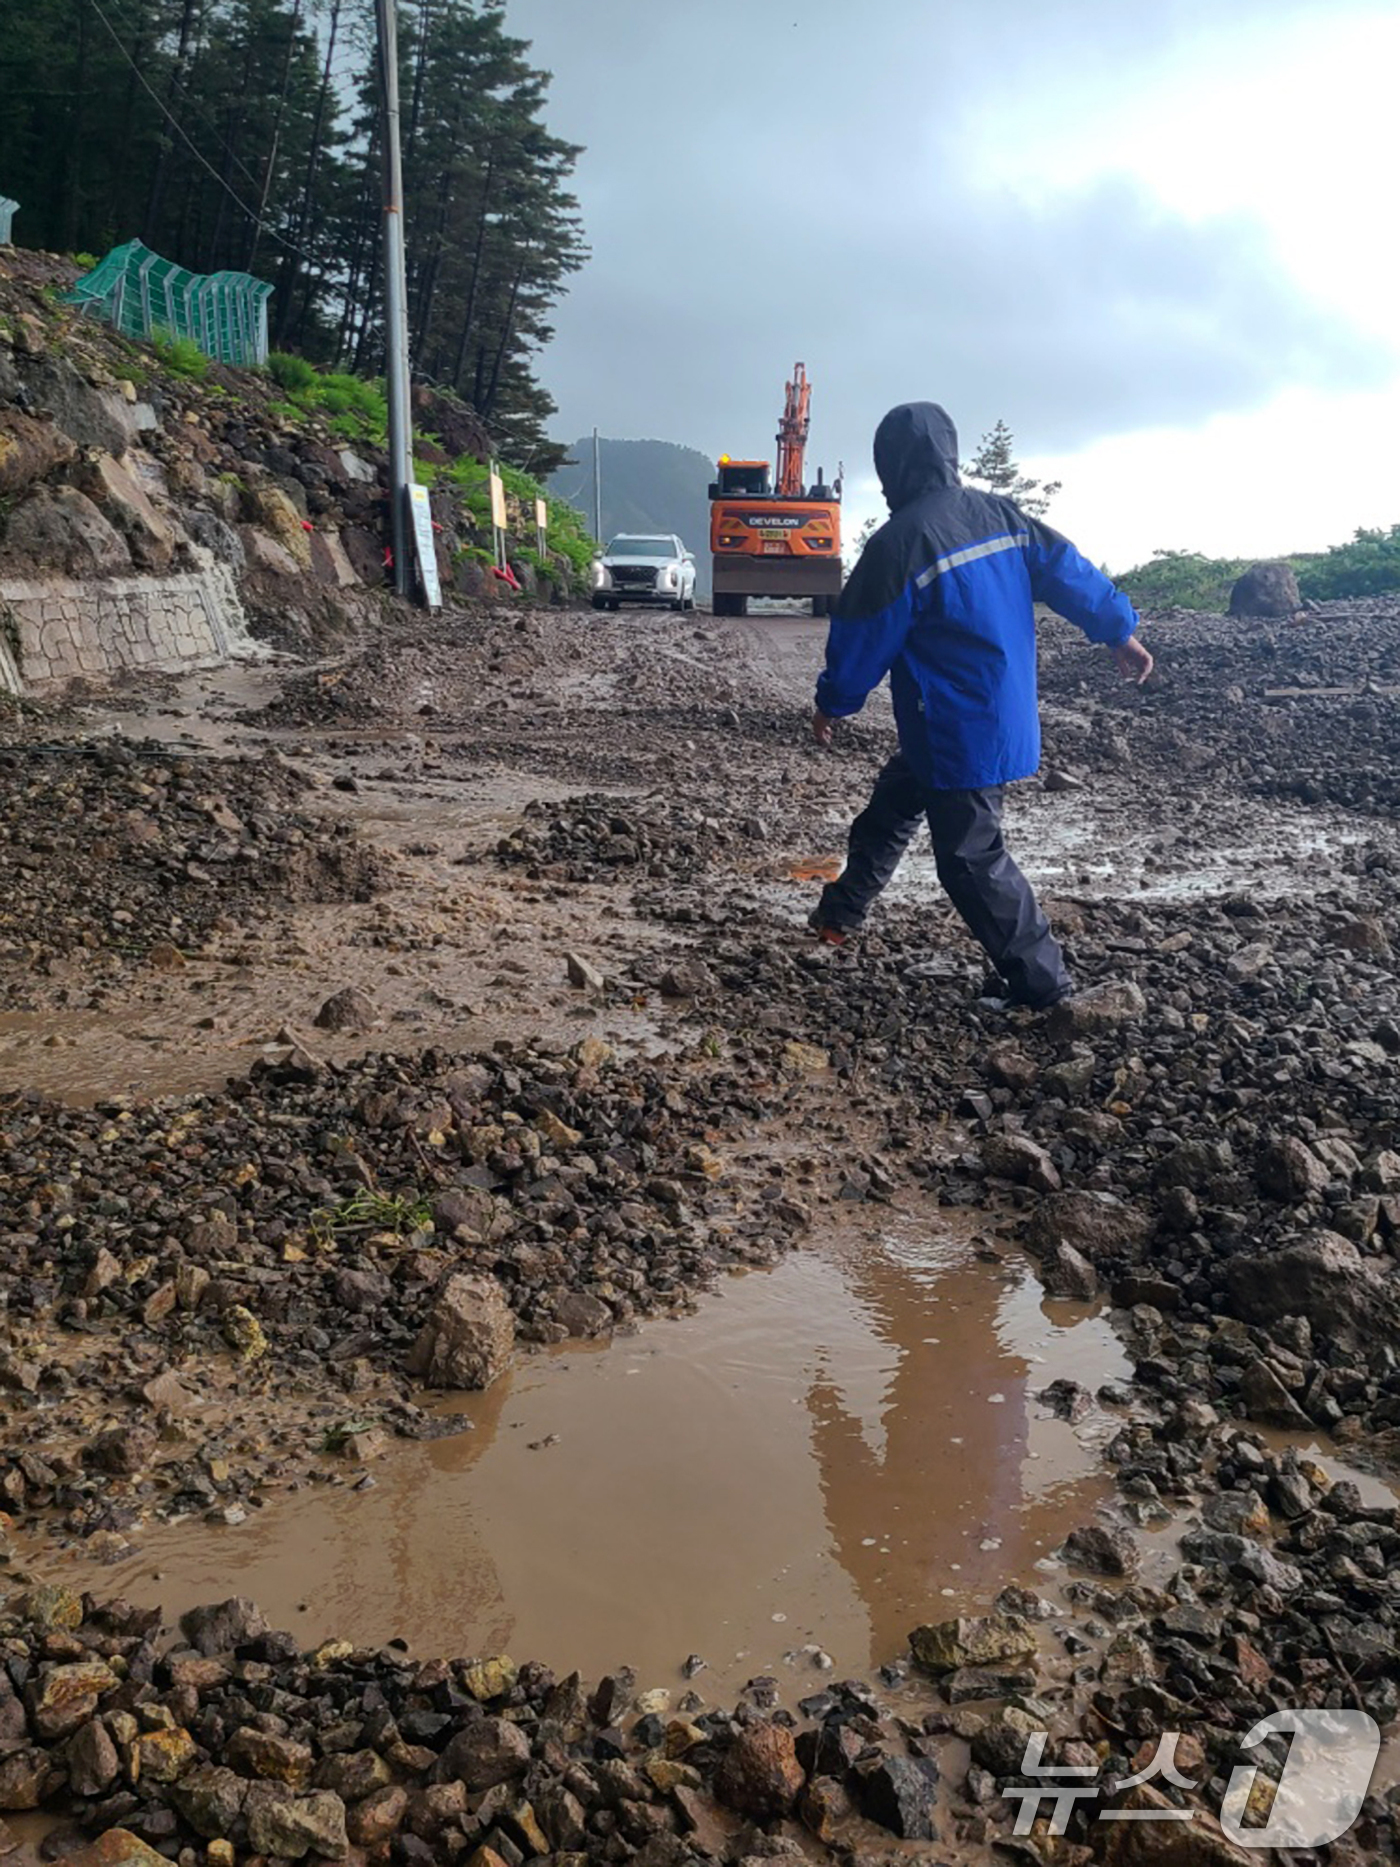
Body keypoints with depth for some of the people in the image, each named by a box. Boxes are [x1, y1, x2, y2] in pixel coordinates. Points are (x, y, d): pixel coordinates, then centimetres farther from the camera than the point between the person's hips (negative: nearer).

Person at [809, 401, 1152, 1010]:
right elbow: (1070, 572, 7)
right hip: (1005, 719, 9)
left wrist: (832, 704, 5)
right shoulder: (1000, 515, 2)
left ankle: (1041, 981, 10)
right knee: (889, 806, 23)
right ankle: (841, 913, 37)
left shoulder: (899, 543, -20)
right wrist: (1121, 633, 20)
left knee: (971, 858, 2)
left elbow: (861, 641, -12)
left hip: (957, 735, -9)